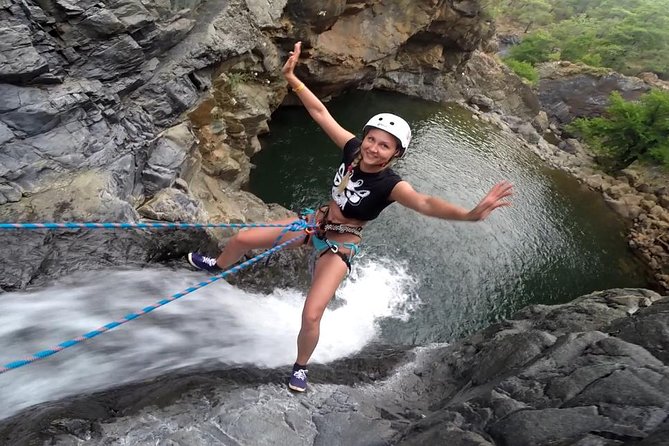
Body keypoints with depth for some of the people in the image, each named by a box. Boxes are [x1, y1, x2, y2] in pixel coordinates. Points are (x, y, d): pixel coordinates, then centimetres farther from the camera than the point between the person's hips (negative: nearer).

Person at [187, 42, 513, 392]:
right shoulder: (353, 150, -14)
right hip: (317, 222, 6)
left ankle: (300, 367, 20)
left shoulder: (391, 186, -28)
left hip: (340, 246, -5)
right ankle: (217, 266, 49)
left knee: (311, 315, -16)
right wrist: (291, 77, -10)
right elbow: (320, 112, -8)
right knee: (242, 238, 11)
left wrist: (470, 214, -63)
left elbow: (425, 204, -46)